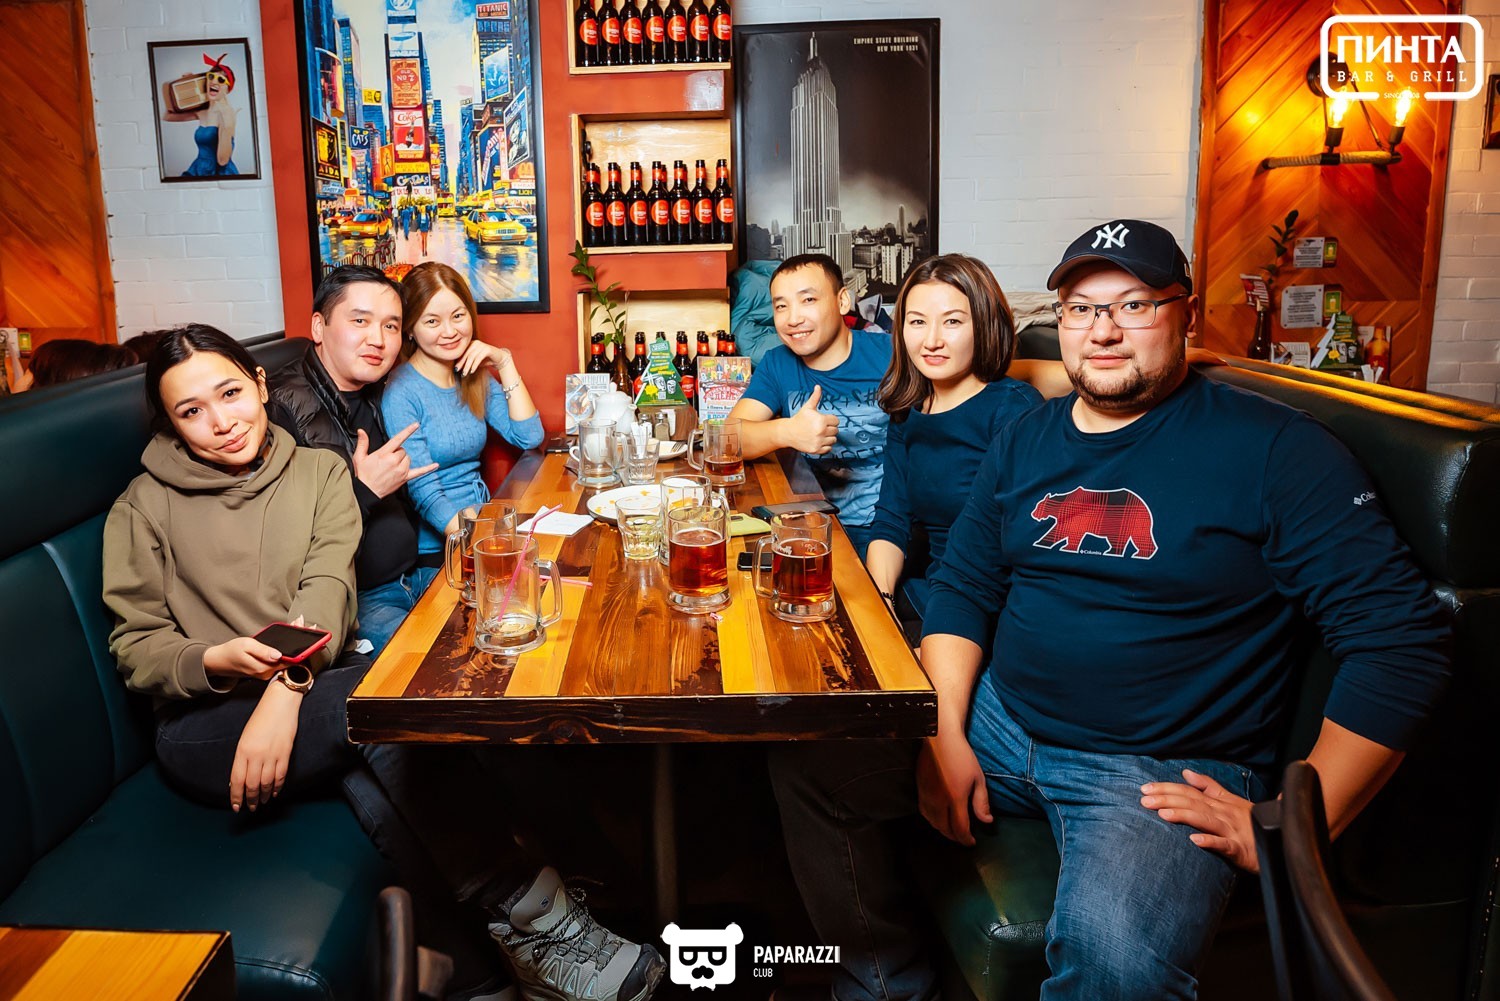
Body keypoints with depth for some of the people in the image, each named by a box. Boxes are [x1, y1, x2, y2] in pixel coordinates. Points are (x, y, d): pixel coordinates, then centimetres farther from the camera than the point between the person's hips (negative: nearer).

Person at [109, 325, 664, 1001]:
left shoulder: (319, 471, 10)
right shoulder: (146, 506, 6)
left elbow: (328, 585, -6)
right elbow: (136, 648, 4)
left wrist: (286, 689, -25)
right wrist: (218, 660, -19)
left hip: (317, 690, 2)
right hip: (205, 726, -2)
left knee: (370, 774, -35)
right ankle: (534, 916, -28)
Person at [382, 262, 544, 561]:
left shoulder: (474, 377, 9)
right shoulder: (400, 393, -13)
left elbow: (529, 437, 4)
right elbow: (426, 496, -18)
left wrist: (505, 363, -2)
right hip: (436, 548, -7)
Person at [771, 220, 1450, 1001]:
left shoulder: (1273, 450, -9)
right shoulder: (1025, 439, 9)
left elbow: (1402, 638, -12)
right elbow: (963, 588, 11)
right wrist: (945, 736, -4)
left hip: (1166, 773, -5)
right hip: (996, 724, 6)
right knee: (807, 753, -4)